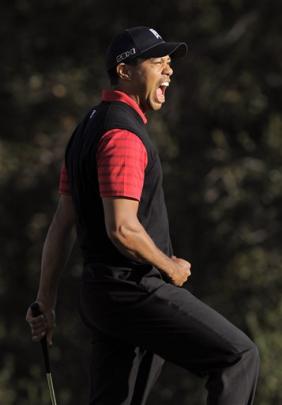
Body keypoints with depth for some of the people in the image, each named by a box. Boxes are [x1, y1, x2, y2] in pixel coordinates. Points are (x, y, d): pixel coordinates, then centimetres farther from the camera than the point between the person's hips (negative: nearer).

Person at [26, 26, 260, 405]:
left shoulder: (89, 128, 16)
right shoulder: (123, 134, -16)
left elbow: (62, 223, 19)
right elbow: (122, 229, -25)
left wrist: (45, 300, 21)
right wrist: (171, 268, -9)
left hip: (101, 292, 10)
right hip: (136, 290, -10)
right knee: (239, 355, -9)